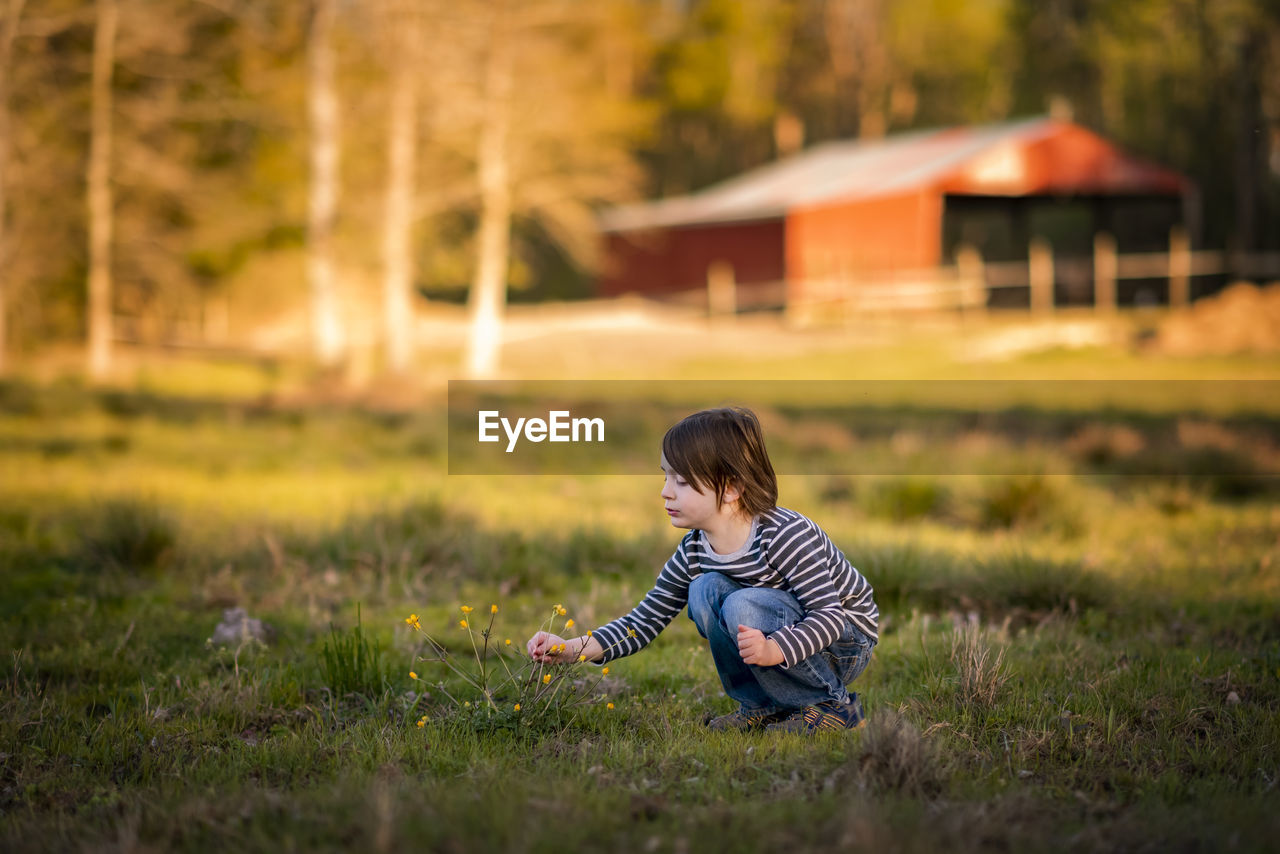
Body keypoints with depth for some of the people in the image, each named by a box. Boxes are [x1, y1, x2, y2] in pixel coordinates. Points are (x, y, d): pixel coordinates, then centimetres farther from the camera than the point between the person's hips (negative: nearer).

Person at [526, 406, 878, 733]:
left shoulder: (787, 535, -27)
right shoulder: (692, 554, -7)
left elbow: (830, 613, -29)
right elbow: (644, 622, -3)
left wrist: (772, 650, -46)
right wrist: (574, 648, -18)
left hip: (845, 642, -6)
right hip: (776, 634, 6)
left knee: (744, 608, -29)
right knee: (705, 589, -14)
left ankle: (833, 706, -13)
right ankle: (762, 705, -1)